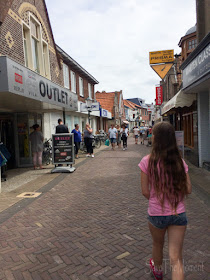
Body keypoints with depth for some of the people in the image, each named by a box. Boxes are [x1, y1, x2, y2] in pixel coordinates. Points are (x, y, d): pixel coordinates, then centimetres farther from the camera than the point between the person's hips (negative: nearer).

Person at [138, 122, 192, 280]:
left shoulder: (148, 161, -14)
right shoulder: (179, 161, -5)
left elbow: (145, 191, -10)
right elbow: (188, 190, -1)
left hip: (156, 213, -1)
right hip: (179, 214, 1)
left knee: (157, 244, 28)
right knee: (176, 258, 8)